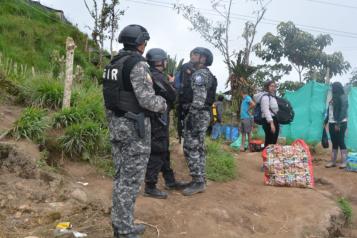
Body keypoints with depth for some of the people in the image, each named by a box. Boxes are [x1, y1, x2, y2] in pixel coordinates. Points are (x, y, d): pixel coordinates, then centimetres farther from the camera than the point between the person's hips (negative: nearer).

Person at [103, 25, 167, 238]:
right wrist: (163, 103, 0)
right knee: (131, 179, -1)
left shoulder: (114, 64, 13)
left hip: (116, 123, 9)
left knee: (121, 176, 15)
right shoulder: (138, 64, -14)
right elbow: (147, 99, -20)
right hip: (134, 126, -9)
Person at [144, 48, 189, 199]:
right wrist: (171, 84, 5)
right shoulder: (157, 77, -17)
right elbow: (172, 96, -13)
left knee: (164, 151, 16)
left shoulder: (152, 75, 14)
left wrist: (168, 84, 6)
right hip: (158, 119, -10)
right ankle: (150, 188, 4)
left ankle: (170, 181, 28)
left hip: (158, 119, 10)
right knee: (157, 153, -4)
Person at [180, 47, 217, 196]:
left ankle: (198, 182, -3)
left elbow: (198, 100, -22)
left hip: (197, 115, -10)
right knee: (198, 149, 12)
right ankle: (201, 180, 18)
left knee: (190, 149, -7)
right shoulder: (206, 75, 19)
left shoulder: (199, 74, -13)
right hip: (204, 114, 10)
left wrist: (191, 117, -23)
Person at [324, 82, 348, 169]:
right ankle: (333, 161, 14)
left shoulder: (343, 97, -9)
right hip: (332, 123, 8)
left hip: (340, 123, -8)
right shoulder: (334, 98, 15)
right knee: (334, 143, 10)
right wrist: (326, 121, 12)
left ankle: (343, 162, 4)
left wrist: (338, 123, -20)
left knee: (341, 142, -3)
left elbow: (343, 111, -16)